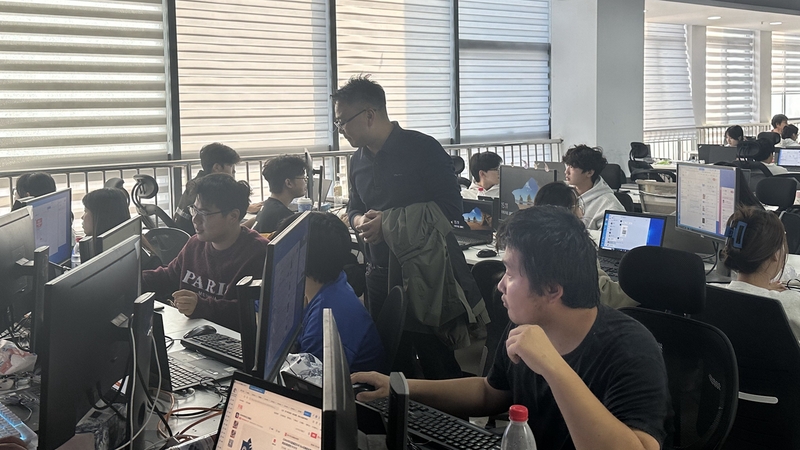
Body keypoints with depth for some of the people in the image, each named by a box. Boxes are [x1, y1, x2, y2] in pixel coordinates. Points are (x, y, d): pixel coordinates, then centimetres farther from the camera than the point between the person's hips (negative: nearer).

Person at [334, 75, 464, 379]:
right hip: (379, 276, 7)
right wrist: (360, 221, -4)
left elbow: (450, 208, -14)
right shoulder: (358, 160, 11)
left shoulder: (423, 149, -11)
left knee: (437, 364, 0)